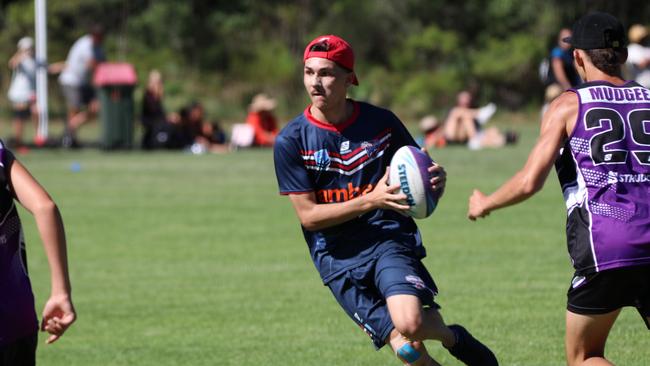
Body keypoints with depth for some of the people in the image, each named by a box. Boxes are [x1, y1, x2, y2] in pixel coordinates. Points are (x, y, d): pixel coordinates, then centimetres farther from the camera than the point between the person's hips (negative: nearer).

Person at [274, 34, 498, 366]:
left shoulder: (381, 122, 0)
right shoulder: (291, 141, -5)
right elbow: (308, 215, -7)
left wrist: (436, 180, -12)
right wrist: (371, 200, -19)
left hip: (390, 241, 0)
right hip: (338, 260, 0)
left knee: (410, 323, -27)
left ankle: (453, 337, 7)